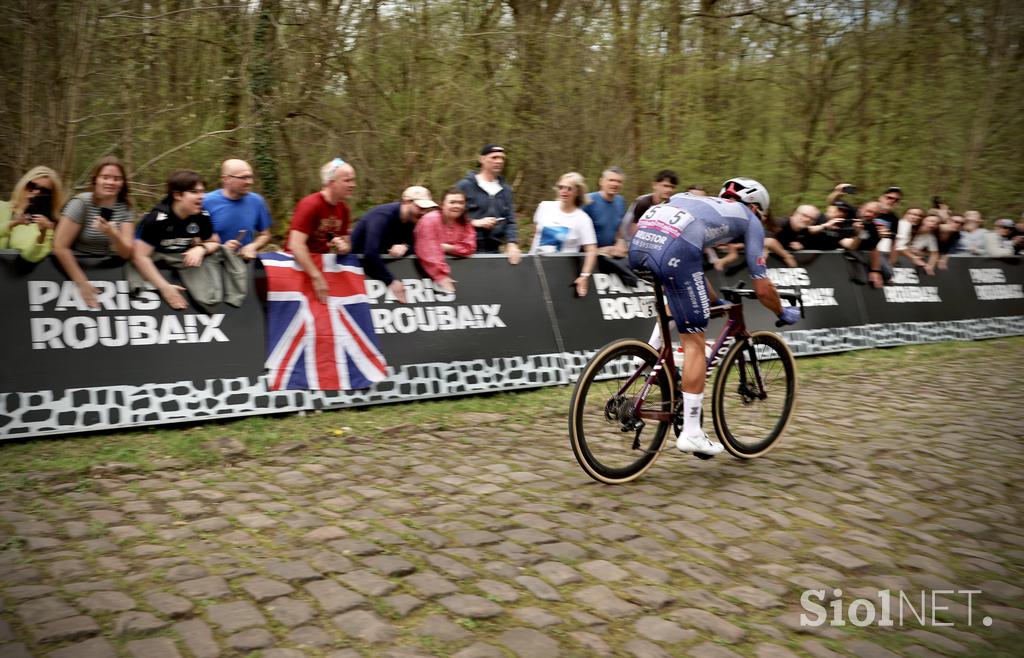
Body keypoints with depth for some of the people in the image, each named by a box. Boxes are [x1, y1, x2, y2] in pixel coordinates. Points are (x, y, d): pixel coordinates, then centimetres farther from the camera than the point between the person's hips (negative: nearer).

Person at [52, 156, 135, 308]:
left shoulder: (124, 207, -2)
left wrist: (112, 233, -29)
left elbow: (127, 253, -9)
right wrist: (82, 283, -17)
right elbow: (60, 247, -15)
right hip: (79, 269, -3)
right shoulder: (81, 203, -13)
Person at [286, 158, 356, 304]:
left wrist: (343, 247, -15)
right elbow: (295, 245, -28)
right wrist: (317, 277, -31)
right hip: (299, 266, -7)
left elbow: (346, 244, 11)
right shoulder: (310, 204, -20)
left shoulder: (343, 208, 2)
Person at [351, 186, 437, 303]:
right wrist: (391, 281, -38)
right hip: (359, 262, -6)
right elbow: (370, 254, -39)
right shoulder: (383, 215, -27)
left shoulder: (411, 219, -4)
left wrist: (405, 247, -26)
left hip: (381, 262, 6)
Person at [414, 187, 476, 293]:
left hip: (455, 267, 4)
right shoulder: (430, 219, -15)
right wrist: (441, 276, -32)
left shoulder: (465, 223, 3)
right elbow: (428, 251, -25)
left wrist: (447, 247, -20)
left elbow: (469, 248, -6)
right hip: (428, 270, -4)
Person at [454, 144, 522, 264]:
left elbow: (510, 221, 10)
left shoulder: (505, 190, 14)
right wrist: (476, 223, -14)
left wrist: (512, 243, -6)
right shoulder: (465, 186, -1)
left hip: (494, 250, 5)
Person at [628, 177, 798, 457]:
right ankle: (691, 433, 8)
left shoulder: (702, 203, 40)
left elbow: (691, 267, 48)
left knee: (693, 295, 34)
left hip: (639, 241, 7)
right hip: (673, 249, -7)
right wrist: (783, 313, 41)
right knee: (694, 342, 5)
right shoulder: (750, 220, 24)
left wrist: (713, 300, 58)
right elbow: (762, 288, 23)